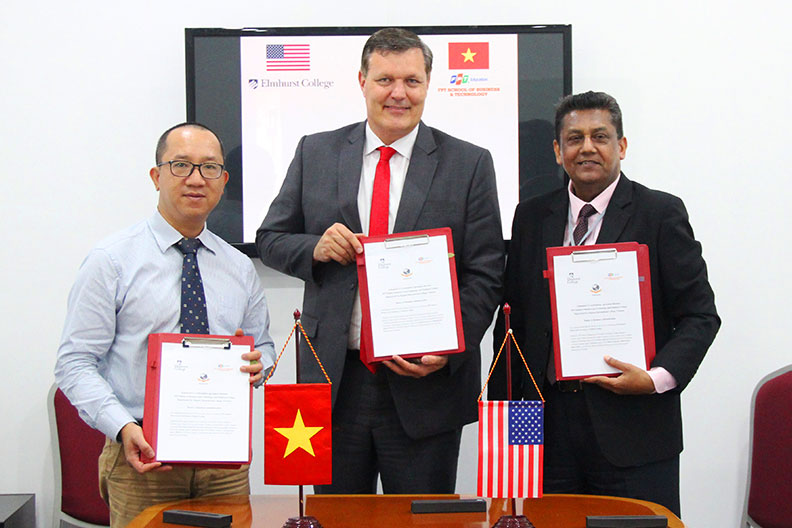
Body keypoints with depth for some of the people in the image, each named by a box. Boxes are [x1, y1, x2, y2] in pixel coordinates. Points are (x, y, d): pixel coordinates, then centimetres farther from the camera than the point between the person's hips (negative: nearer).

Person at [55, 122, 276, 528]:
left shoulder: (240, 268, 11)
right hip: (142, 461, -3)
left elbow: (263, 346, 20)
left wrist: (256, 364, -4)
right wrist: (123, 428, -21)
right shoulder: (111, 261, -3)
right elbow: (75, 362, -7)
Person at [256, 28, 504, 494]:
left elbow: (485, 275, -1)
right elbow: (270, 239, 11)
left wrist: (449, 350, -15)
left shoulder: (469, 164, 1)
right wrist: (315, 248, -11)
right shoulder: (316, 153, 7)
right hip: (334, 382, 2)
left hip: (426, 384, -1)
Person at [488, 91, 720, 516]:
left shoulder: (661, 214, 0)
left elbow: (700, 314, -2)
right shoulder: (531, 217, 11)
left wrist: (658, 378, -18)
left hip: (632, 427, -3)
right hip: (549, 421, 3)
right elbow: (514, 317, 13)